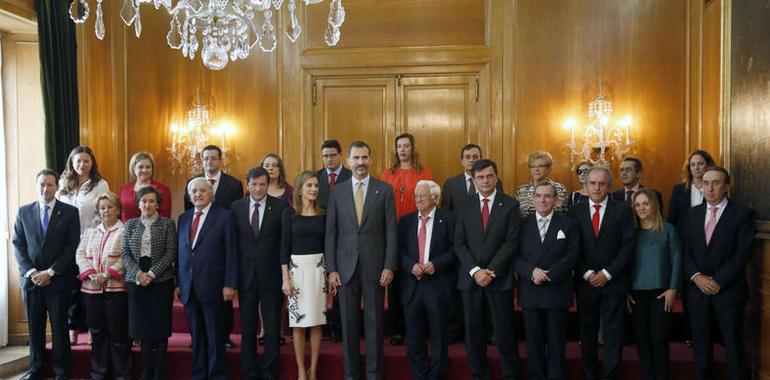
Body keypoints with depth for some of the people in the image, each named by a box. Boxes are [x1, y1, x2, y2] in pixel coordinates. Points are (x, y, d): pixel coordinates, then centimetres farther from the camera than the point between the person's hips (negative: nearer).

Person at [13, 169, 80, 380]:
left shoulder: (69, 212, -1)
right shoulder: (24, 211, 8)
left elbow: (72, 246, -5)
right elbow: (18, 244, 5)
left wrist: (50, 272, -11)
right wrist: (30, 271, -7)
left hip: (59, 279, -2)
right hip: (31, 279, 2)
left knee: (59, 326, 4)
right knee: (34, 326, 9)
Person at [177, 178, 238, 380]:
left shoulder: (224, 216, -2)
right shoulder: (183, 218, 13)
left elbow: (231, 252, -6)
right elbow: (180, 253, 13)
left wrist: (229, 284, -11)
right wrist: (178, 283, 8)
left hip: (212, 286, -4)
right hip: (188, 287, 4)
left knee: (215, 336, 4)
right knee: (196, 336, 12)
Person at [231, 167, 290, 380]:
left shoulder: (280, 206, -4)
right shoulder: (236, 207, 3)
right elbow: (233, 242, 4)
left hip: (271, 275, -2)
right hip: (245, 275, 2)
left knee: (272, 328, 6)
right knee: (247, 328, 12)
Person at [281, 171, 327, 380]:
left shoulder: (322, 213, 7)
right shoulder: (289, 212, -2)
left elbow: (326, 244, 11)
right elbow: (284, 246, -3)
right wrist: (285, 278, -8)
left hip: (319, 268, 3)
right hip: (297, 267, -2)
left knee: (317, 321, 5)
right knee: (298, 322, 1)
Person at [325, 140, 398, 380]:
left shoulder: (385, 190, 2)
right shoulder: (337, 192, 7)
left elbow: (391, 230, -1)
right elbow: (331, 233, 5)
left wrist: (389, 266, -7)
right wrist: (331, 269, -1)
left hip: (375, 266, -1)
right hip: (346, 266, 2)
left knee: (374, 320, 5)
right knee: (349, 322, 7)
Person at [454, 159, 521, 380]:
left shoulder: (510, 205, 1)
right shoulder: (465, 208, 9)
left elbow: (511, 242, -6)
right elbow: (459, 244, 3)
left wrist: (491, 271, -13)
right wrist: (475, 271, -10)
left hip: (500, 278, -2)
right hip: (470, 278, 3)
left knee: (504, 331, 1)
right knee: (474, 331, 8)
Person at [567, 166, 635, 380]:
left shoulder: (622, 211, 0)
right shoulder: (575, 211, 3)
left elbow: (628, 245, -5)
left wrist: (607, 273, -11)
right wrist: (586, 273, -9)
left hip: (614, 280, -1)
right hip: (585, 281, 1)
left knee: (613, 330, 5)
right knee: (587, 330, 10)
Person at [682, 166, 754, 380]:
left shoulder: (743, 214, -4)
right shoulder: (693, 213, 9)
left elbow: (743, 254, -11)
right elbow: (685, 250, 6)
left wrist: (718, 281, -15)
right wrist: (696, 276, -9)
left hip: (728, 290, -4)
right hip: (698, 290, 4)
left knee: (733, 345, 5)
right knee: (701, 344, 11)